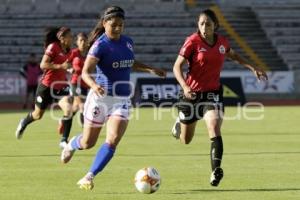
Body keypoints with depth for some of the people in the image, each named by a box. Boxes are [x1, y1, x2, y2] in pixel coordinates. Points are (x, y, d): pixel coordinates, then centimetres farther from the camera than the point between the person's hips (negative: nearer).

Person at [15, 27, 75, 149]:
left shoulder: (68, 51, 4)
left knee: (68, 110, -21)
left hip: (61, 86, 5)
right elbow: (43, 65, -22)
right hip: (47, 85, -5)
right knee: (38, 115, 14)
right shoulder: (53, 47, -16)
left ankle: (64, 140, -15)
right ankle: (24, 123, 48)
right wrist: (60, 66, -30)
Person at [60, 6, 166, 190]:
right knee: (88, 143, 9)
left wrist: (150, 69, 16)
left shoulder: (128, 42, 5)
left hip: (122, 99, 4)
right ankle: (72, 144, 46)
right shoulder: (100, 45, -15)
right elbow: (85, 72, -23)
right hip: (101, 97, -4)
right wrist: (94, 86, -43)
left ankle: (89, 178, -6)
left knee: (113, 140, -15)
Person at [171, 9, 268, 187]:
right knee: (186, 140, 14)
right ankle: (180, 123, 51)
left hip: (213, 92, 1)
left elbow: (233, 55, 24)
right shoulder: (193, 41, -12)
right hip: (192, 93, -1)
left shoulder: (222, 42, 0)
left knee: (214, 129, -24)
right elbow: (177, 67, -13)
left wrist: (252, 68, 15)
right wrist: (185, 87, -29)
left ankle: (216, 171, -26)